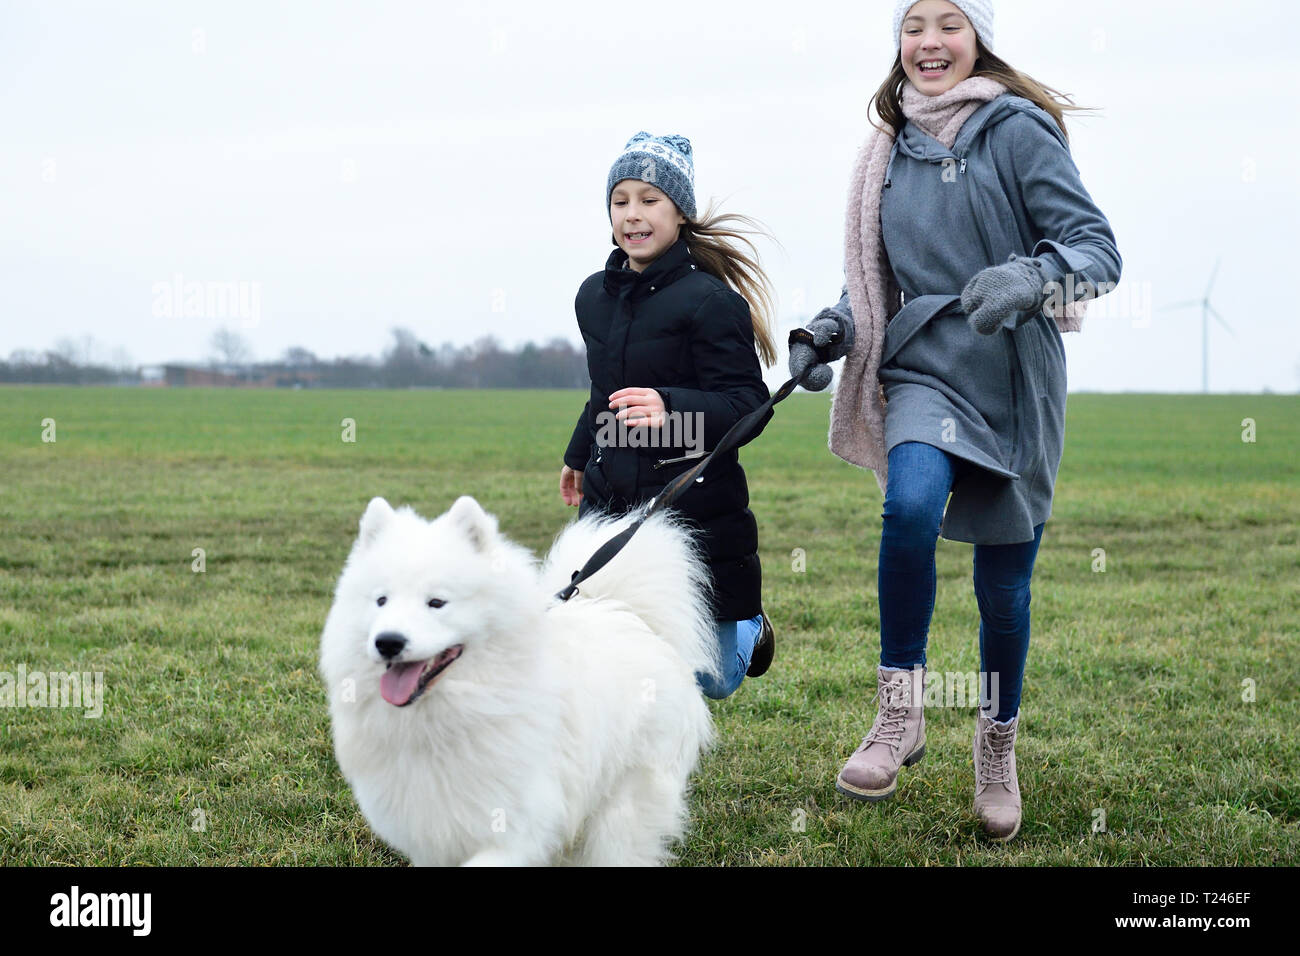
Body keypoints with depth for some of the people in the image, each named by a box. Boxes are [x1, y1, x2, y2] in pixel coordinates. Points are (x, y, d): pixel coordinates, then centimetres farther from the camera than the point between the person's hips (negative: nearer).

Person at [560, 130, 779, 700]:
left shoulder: (711, 301, -12)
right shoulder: (594, 297, 9)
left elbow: (749, 407, -18)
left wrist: (671, 408, -34)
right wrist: (579, 456, 39)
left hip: (695, 509, -5)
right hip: (610, 507, 5)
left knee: (711, 679, 6)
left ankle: (747, 629, 41)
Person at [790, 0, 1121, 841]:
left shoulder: (1018, 129, -7)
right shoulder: (895, 148, 9)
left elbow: (1097, 246, -12)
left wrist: (1031, 279, -32)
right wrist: (837, 325, 3)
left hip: (1013, 384, -3)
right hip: (924, 370, 3)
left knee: (1004, 587, 6)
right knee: (911, 505, -30)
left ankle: (999, 747, 31)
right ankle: (901, 711, -19)